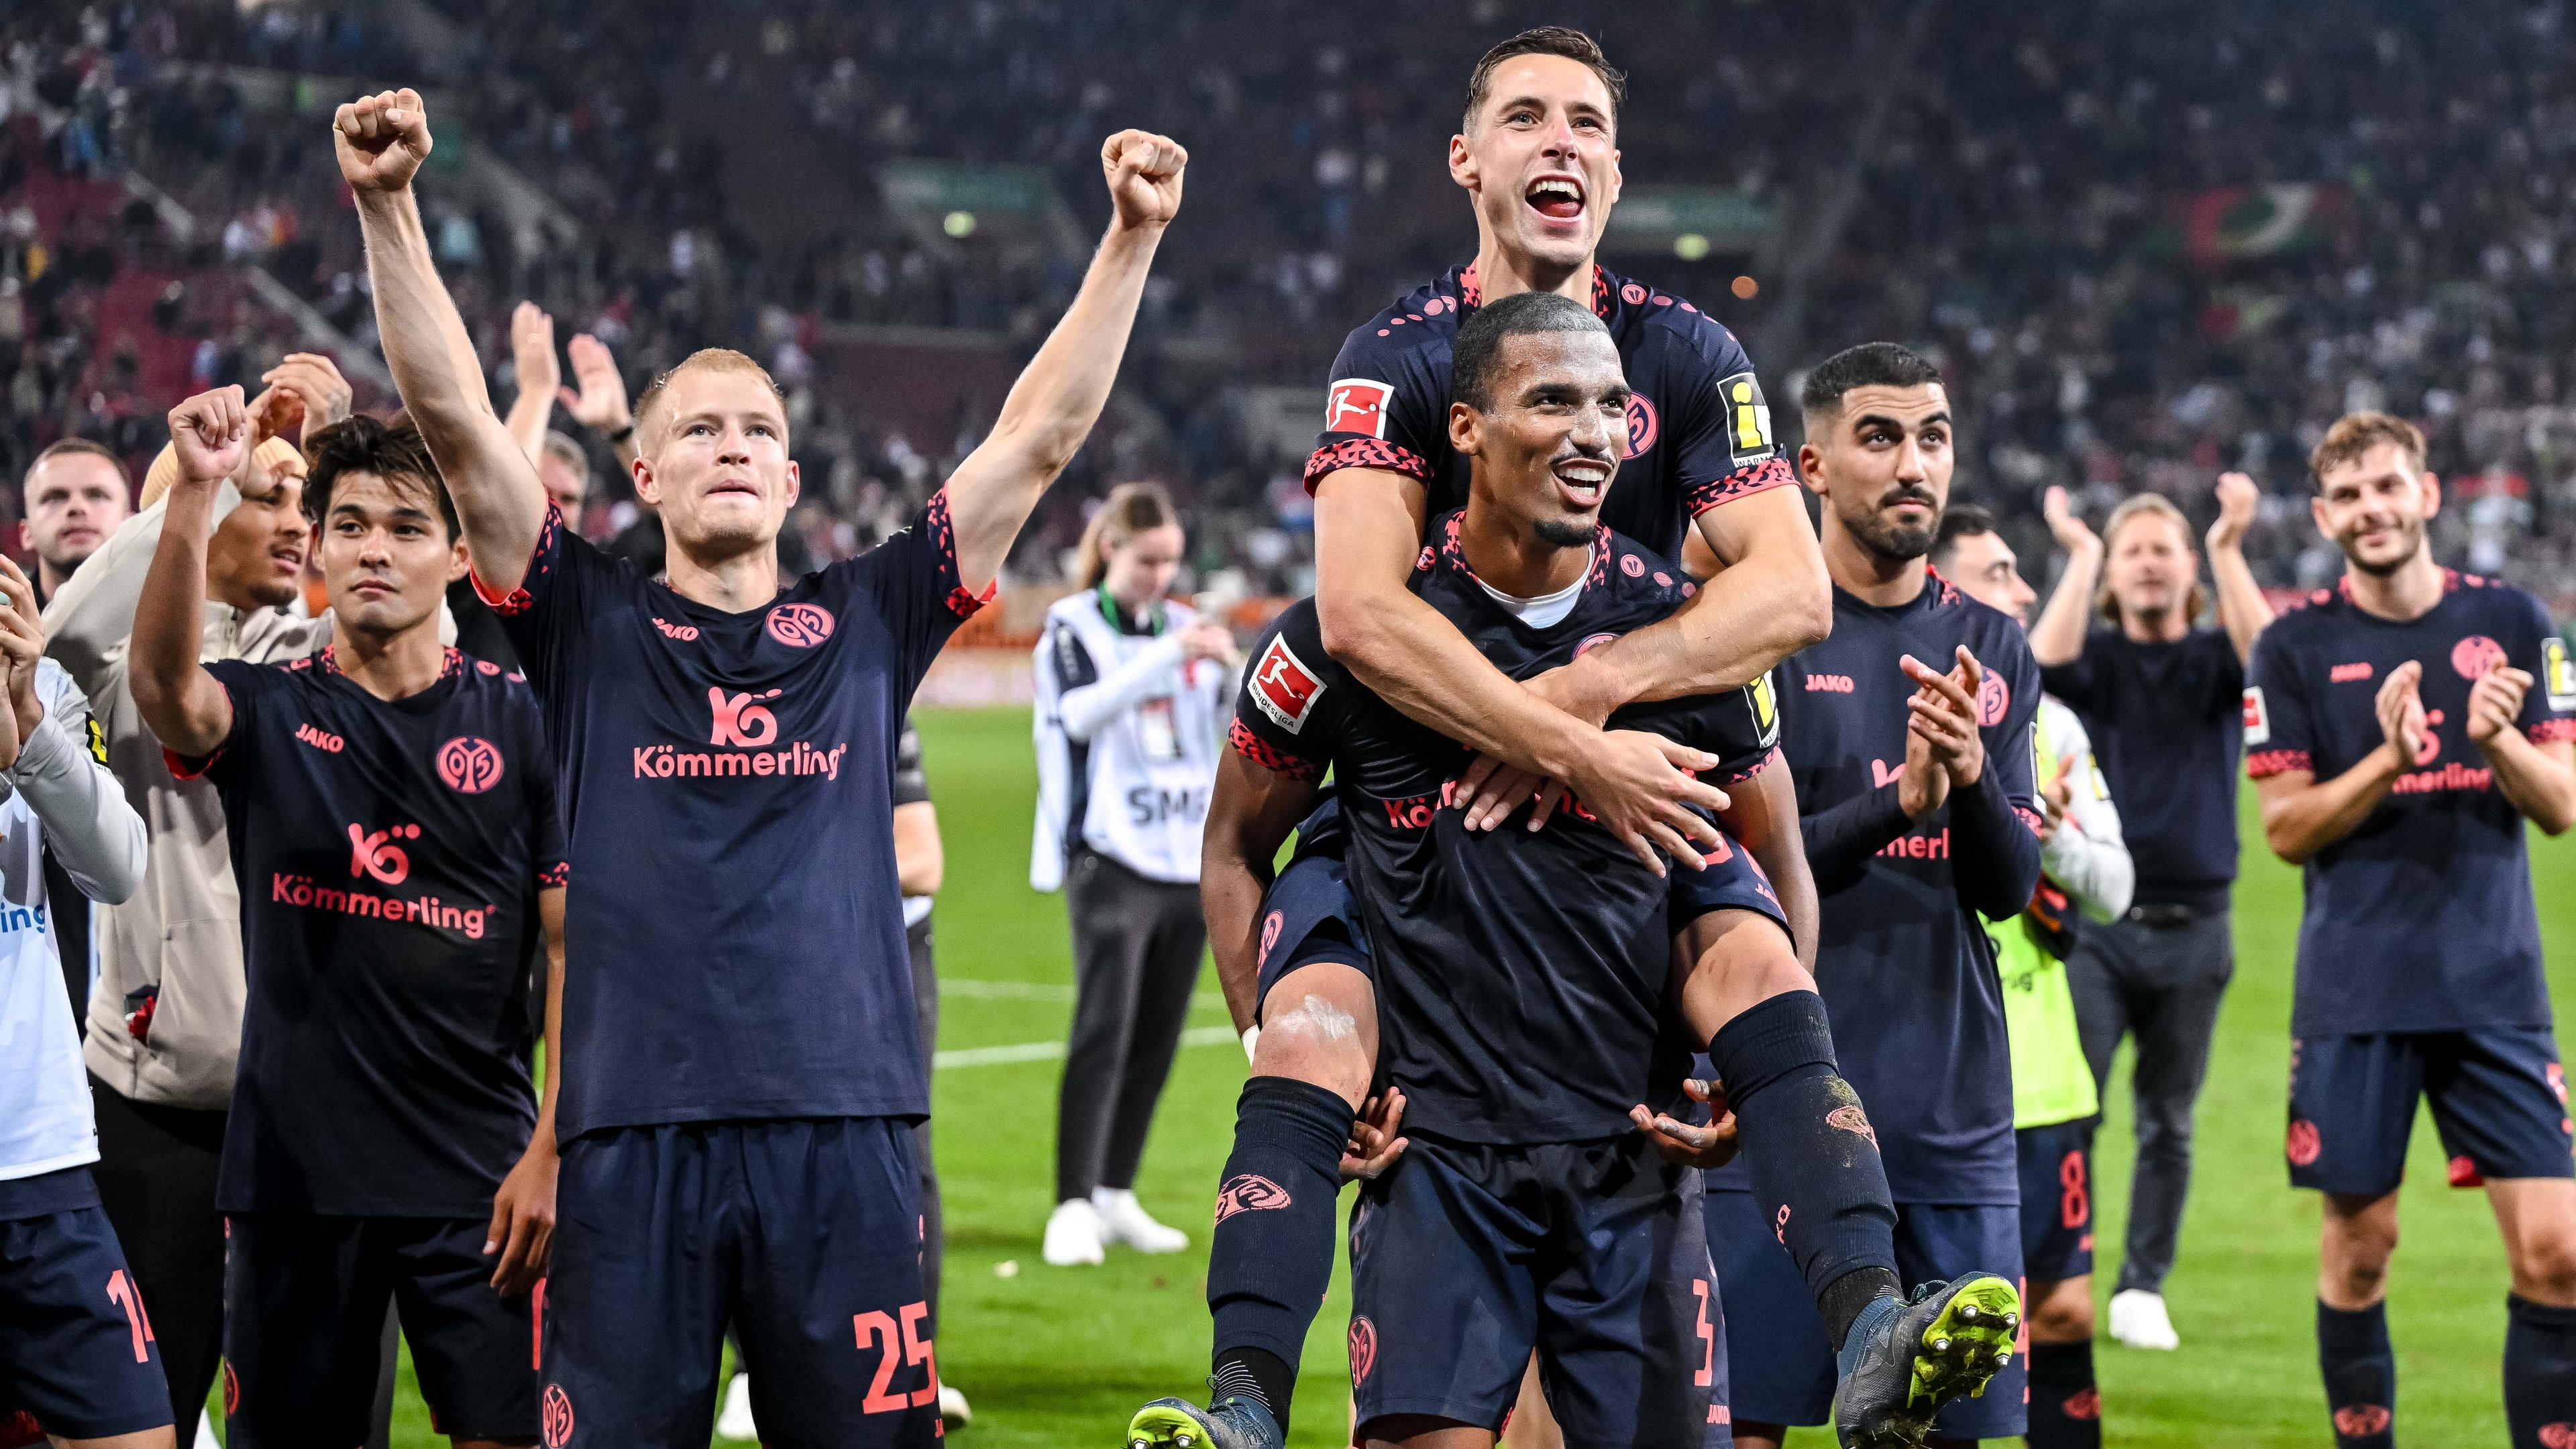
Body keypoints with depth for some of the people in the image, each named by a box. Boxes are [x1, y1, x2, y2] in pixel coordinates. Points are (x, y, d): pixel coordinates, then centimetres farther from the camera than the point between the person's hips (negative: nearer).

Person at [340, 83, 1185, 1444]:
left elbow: (1040, 436, 12)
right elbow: (456, 421, 1)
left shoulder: (869, 619, 14)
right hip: (632, 1128, -1)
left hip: (845, 1129, 1)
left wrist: (1131, 242, 6)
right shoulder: (590, 624, 10)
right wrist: (387, 209, -9)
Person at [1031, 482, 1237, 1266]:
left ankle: (1116, 1196, 16)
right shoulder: (1073, 626, -2)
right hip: (1112, 858, -5)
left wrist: (1232, 667, -13)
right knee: (1103, 1029, -14)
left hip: (1190, 860, 5)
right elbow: (1080, 713, -20)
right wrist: (1167, 656, -30)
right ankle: (1073, 1206, -14)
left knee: (1156, 1040, 7)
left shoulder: (1185, 624, 11)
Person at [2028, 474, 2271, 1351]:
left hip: (2193, 925, 1)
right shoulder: (2096, 660, 5)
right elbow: (2045, 662, -18)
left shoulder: (2213, 661, 7)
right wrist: (2080, 555, -15)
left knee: (2168, 1123, 7)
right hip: (2093, 921, -1)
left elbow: (2264, 655, -16)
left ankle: (2143, 1289, 16)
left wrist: (2229, 550, -21)